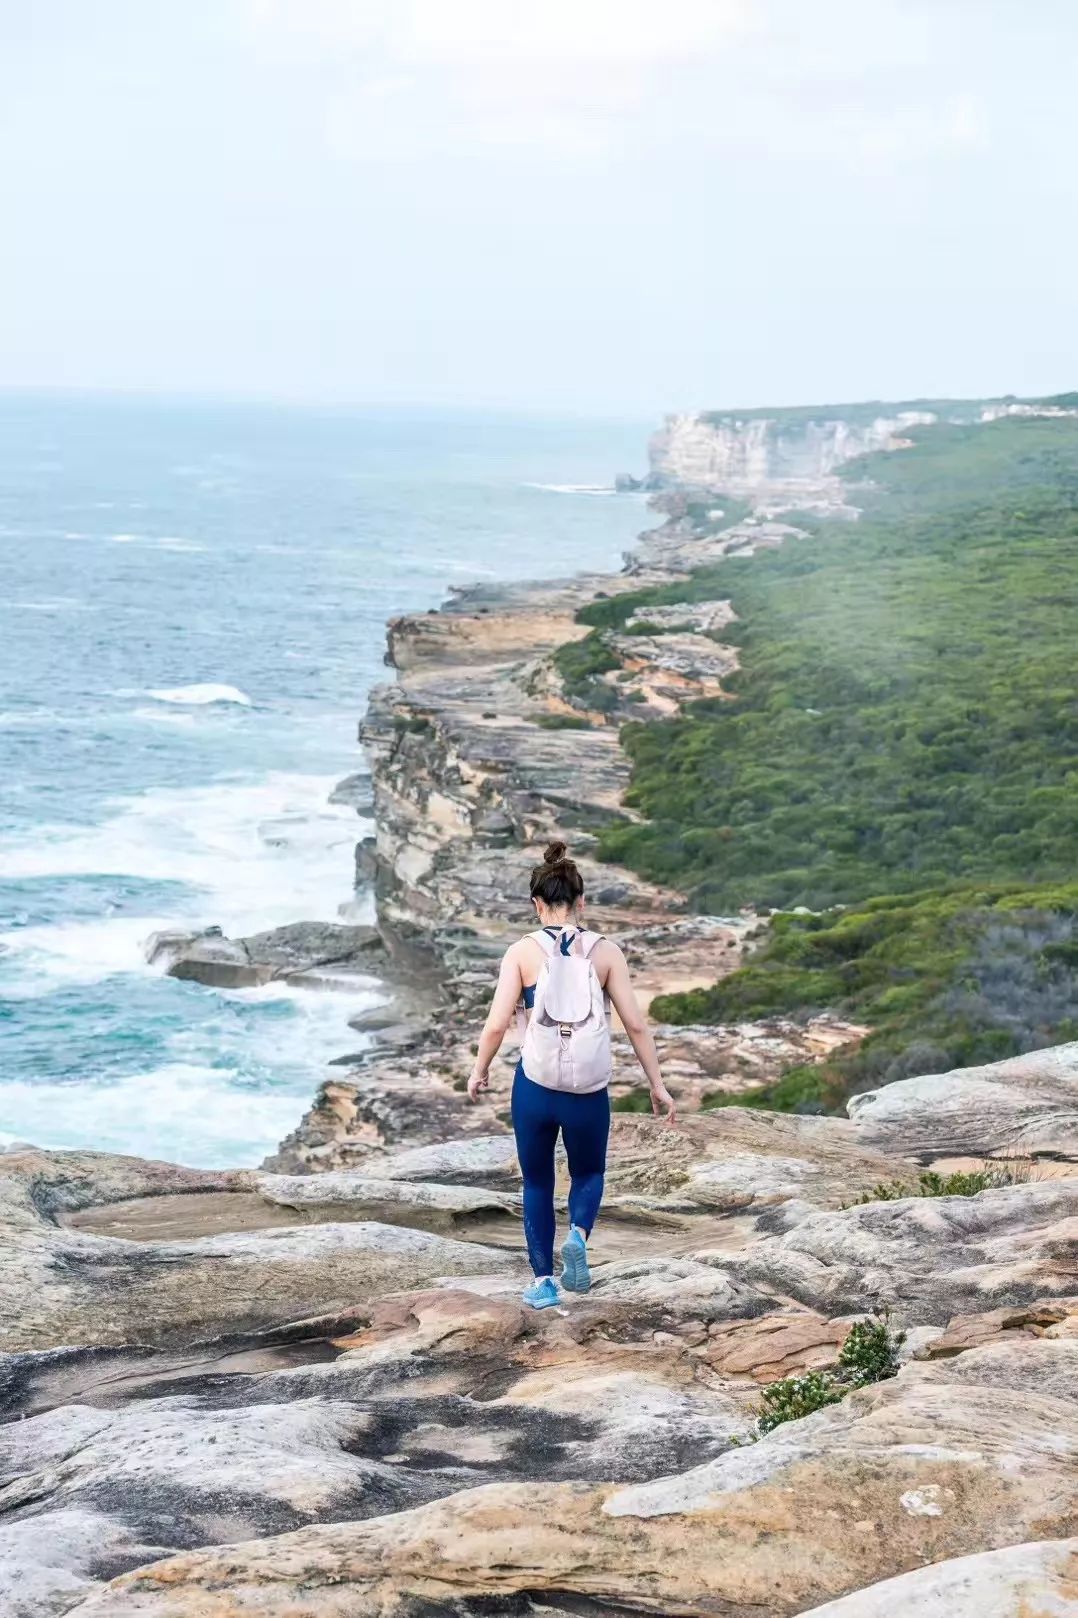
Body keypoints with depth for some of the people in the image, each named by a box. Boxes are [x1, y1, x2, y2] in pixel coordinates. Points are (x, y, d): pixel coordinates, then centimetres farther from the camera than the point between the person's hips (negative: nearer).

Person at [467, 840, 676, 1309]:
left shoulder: (523, 952, -6)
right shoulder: (605, 951, -3)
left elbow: (496, 1024, -10)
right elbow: (635, 1023, -5)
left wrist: (479, 1071, 8)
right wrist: (658, 1086, 4)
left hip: (535, 1087, 0)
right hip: (589, 1092, 1)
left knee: (537, 1183, 20)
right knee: (588, 1173, 24)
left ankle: (544, 1282, 18)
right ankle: (578, 1235, -6)